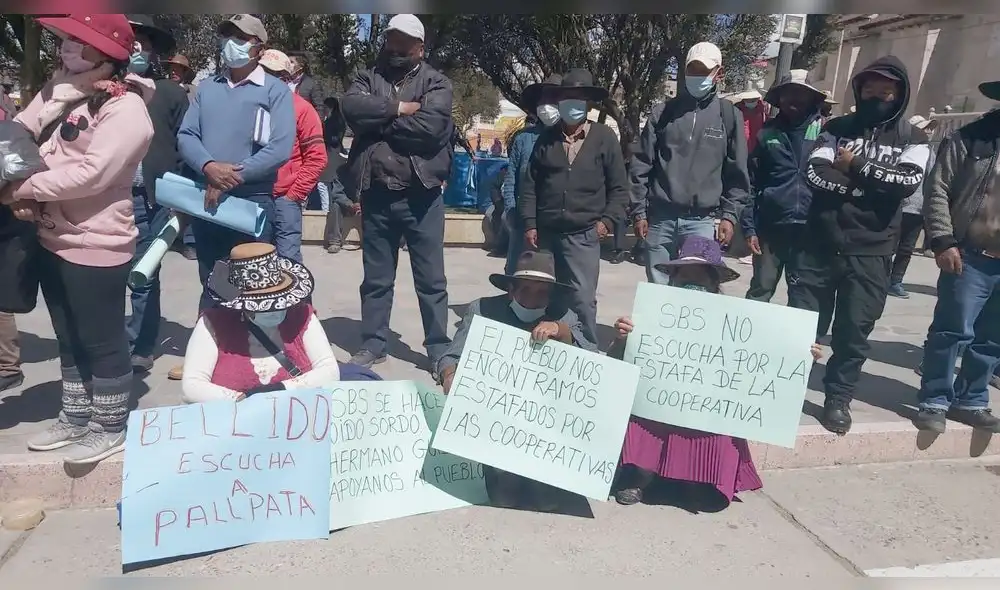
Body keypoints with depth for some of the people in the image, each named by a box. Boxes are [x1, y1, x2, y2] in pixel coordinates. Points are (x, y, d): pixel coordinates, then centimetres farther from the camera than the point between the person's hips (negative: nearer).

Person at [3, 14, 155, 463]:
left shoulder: (125, 110, -17)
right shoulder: (58, 89, 8)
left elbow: (90, 173, -25)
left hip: (96, 245, -8)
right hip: (53, 238, 9)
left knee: (102, 341, 6)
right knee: (69, 338, 20)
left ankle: (111, 428, 23)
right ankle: (76, 418, 37)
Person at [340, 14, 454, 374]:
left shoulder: (436, 83, 3)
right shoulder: (368, 78, 12)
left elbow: (429, 126, -16)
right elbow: (351, 107, -9)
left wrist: (377, 122, -7)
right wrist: (398, 108, -13)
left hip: (420, 195, -2)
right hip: (376, 195, 3)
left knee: (431, 279, 6)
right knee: (376, 278, 13)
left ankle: (439, 349, 17)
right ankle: (372, 345, 26)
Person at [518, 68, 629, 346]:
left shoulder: (604, 137, 4)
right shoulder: (546, 138, 11)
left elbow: (619, 187, 4)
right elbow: (529, 185, 9)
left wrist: (606, 221, -7)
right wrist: (529, 225, 2)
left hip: (582, 235, -3)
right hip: (545, 234, 3)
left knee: (581, 301, -8)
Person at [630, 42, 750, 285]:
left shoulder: (729, 116, 7)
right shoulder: (663, 112, 8)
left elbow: (737, 174, 6)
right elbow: (641, 165, 7)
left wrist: (729, 215, -4)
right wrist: (639, 211, 2)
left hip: (702, 221, -1)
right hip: (660, 218, 1)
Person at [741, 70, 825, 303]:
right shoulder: (767, 133, 7)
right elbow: (751, 182, 5)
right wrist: (749, 228, -2)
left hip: (811, 229, 0)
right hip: (771, 227, 0)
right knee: (760, 291, 4)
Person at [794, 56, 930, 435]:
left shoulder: (912, 139, 7)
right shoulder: (837, 128, 9)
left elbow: (907, 182, -10)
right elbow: (815, 174, -7)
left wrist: (857, 167, -9)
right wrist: (873, 186, -13)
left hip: (870, 253, 0)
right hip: (820, 244, 0)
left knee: (854, 330, 5)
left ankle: (838, 399, 21)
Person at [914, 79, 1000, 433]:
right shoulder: (968, 140, -1)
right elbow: (936, 191, -6)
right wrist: (943, 241, -14)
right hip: (972, 257, -5)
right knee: (953, 331, -3)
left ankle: (970, 401, 24)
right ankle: (935, 401, 10)